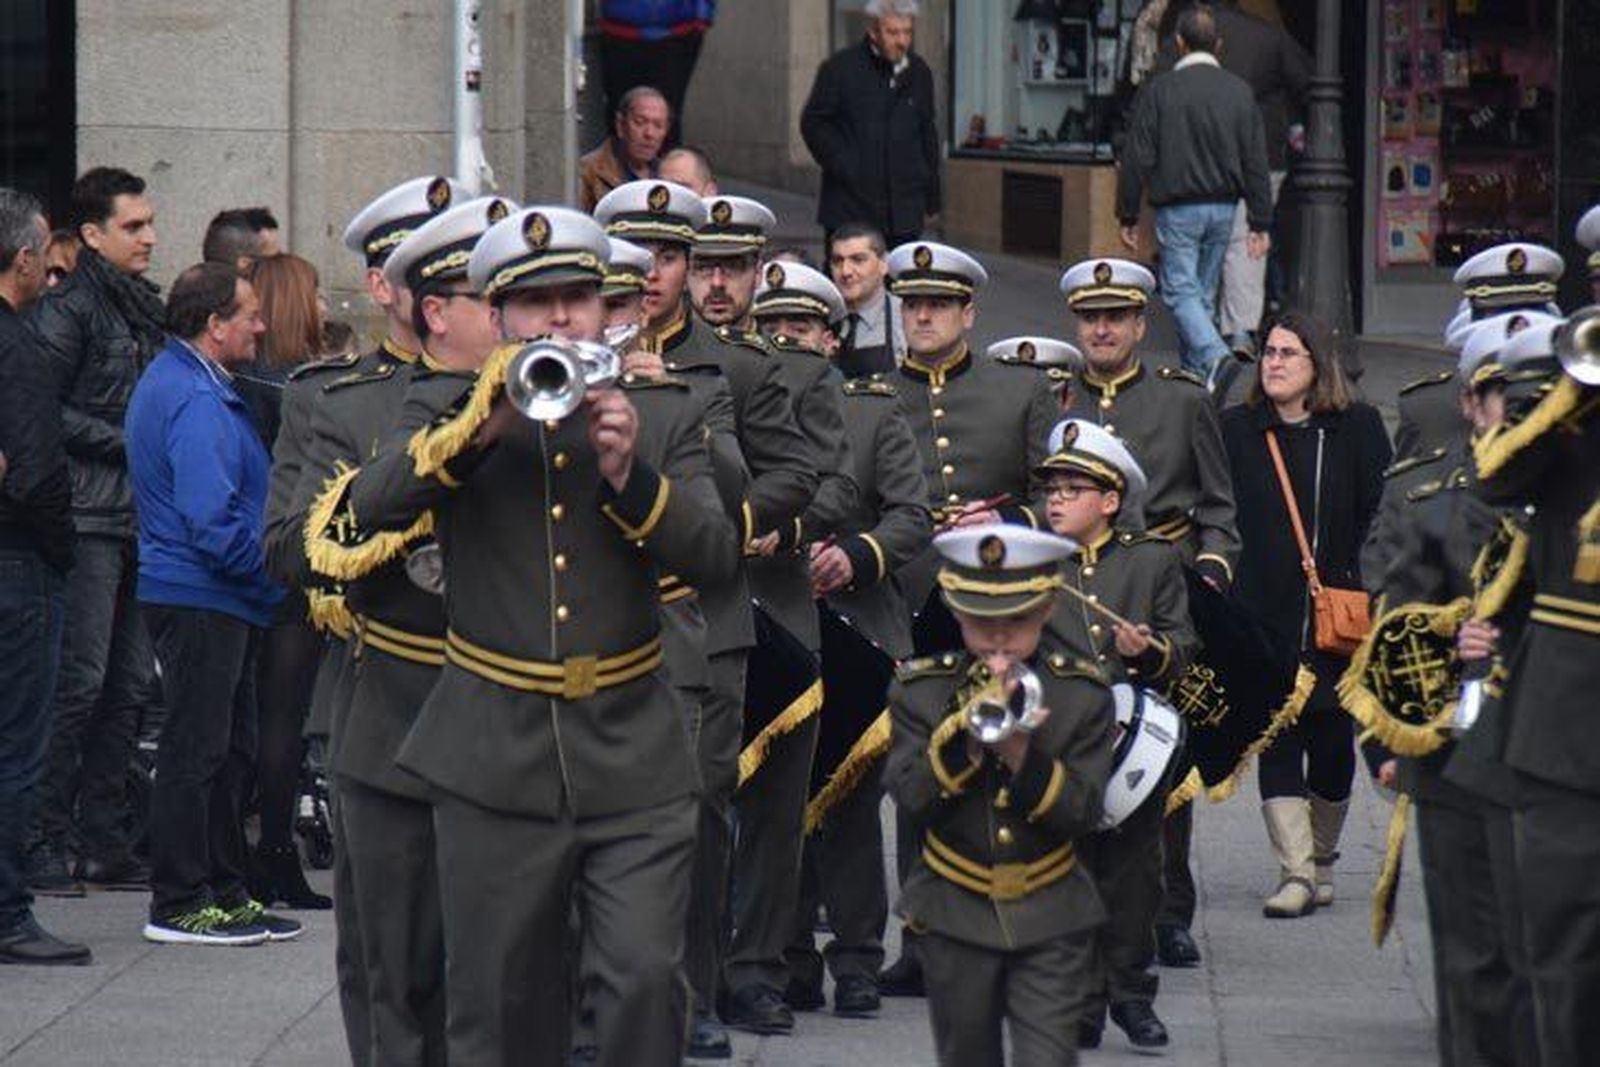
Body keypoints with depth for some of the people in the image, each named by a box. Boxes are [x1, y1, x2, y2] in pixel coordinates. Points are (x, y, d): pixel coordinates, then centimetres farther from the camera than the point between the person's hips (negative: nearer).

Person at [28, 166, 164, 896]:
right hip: (87, 516, -8)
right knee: (78, 681, -9)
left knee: (132, 685, 8)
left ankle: (103, 839, 13)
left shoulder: (145, 309, 18)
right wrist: (123, 441, -13)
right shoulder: (67, 310, -7)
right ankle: (49, 841, -5)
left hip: (140, 519, 8)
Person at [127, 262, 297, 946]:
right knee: (196, 751, -5)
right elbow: (214, 522, -25)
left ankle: (224, 893, 21)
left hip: (217, 600, 11)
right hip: (201, 600, -11)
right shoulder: (195, 401, -18)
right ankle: (178, 906, 0)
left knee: (228, 749, 15)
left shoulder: (177, 381, 17)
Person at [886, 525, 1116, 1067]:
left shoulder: (1083, 695, -2)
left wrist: (1019, 750, -24)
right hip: (956, 915, 1)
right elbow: (910, 794, -13)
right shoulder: (920, 690, -1)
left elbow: (1083, 812, -9)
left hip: (1051, 919, -1)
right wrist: (968, 728, -25)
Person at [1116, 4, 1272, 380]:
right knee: (1204, 292, 14)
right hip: (1223, 207, 4)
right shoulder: (1239, 91, 3)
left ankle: (1216, 359, -26)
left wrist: (1128, 217, 2)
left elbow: (1137, 159, -6)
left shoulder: (1158, 91, -7)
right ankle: (1193, 371, 18)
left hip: (1178, 209, -4)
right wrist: (1260, 224, 8)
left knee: (1181, 290, -5)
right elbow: (1256, 163, 4)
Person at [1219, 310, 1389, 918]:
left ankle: (1321, 858, 25)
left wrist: (1368, 593, -5)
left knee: (1333, 742, 6)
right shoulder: (1237, 431, 8)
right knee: (1276, 738, -8)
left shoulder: (1357, 429, 4)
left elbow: (1383, 515, 3)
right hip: (1265, 617, 0)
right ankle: (1295, 872, -11)